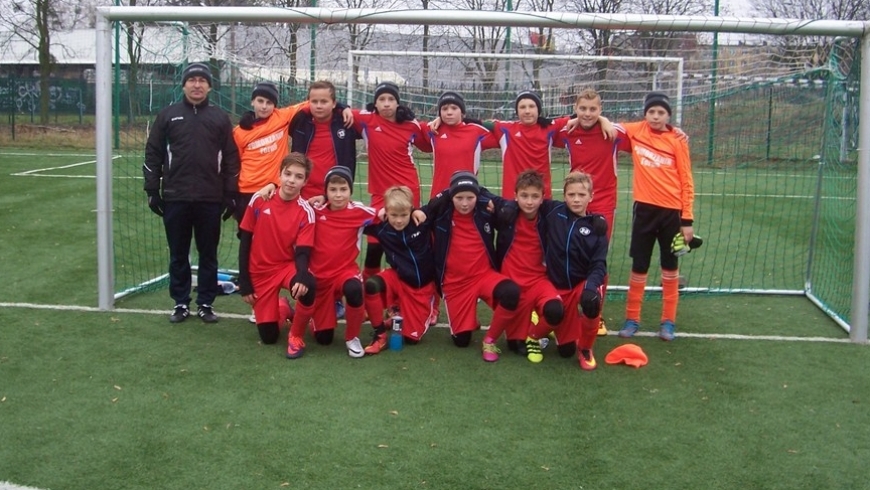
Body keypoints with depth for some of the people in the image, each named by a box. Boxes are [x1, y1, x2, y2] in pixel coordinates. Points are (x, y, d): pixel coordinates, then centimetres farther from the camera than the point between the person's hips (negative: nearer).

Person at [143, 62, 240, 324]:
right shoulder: (168, 115, 5)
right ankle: (181, 303, 19)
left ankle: (206, 304, 17)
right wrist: (152, 190, 1)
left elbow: (231, 158, 5)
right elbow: (153, 154, 6)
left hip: (211, 199, 0)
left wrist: (231, 195, 1)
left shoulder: (220, 117, 6)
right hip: (175, 198, 0)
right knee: (178, 254, 8)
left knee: (208, 254, 7)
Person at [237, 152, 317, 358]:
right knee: (269, 337, -1)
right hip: (260, 271, 1)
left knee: (307, 286, -37)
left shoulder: (306, 212, -12)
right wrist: (244, 283, -5)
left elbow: (303, 252, -15)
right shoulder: (259, 200, -10)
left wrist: (302, 275, -38)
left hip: (288, 267, -1)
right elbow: (244, 242, -3)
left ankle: (296, 336, -10)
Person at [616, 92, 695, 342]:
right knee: (639, 266, 7)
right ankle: (632, 319, 18)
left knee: (670, 267, 10)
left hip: (671, 211, -1)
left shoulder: (677, 140, -3)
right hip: (644, 209, 1)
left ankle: (668, 321, 19)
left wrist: (687, 219, -5)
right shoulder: (636, 131, 2)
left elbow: (686, 182, -2)